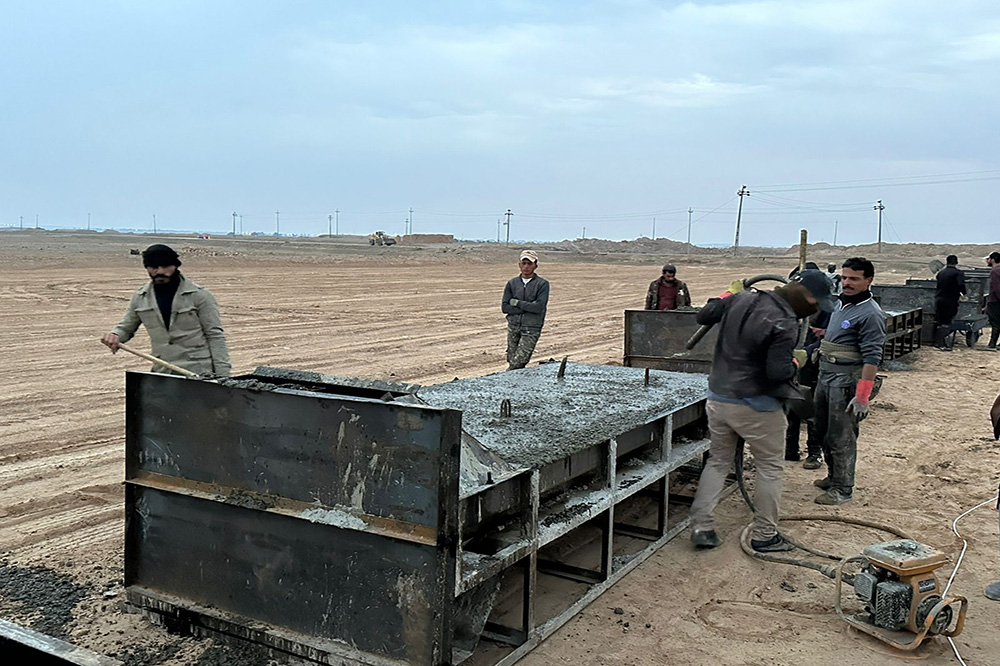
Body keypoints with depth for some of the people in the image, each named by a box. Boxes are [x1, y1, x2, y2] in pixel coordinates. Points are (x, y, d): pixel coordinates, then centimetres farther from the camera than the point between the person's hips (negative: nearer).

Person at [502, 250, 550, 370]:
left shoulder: (542, 284, 0)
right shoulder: (512, 283, 10)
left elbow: (539, 307, -13)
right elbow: (504, 307, 1)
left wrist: (517, 303, -7)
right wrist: (528, 308, -8)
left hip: (531, 329, -4)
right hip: (513, 327, 4)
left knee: (518, 362, -15)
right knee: (511, 361, 3)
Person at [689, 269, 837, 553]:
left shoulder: (741, 300, 2)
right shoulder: (785, 324, -21)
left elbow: (703, 315, 15)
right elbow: (778, 373, -26)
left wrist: (727, 297, 30)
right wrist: (794, 364, -5)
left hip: (718, 398, 7)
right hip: (756, 407, -7)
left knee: (718, 462, 18)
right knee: (770, 468, 11)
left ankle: (701, 526, 16)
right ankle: (765, 535, 19)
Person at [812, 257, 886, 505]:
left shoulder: (870, 314, -16)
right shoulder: (841, 304, 11)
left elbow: (872, 358, -20)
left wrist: (862, 397, -23)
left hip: (846, 380, -9)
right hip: (825, 375, 9)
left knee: (841, 437, -2)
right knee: (823, 431, 18)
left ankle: (842, 489, 10)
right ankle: (834, 476, 35)